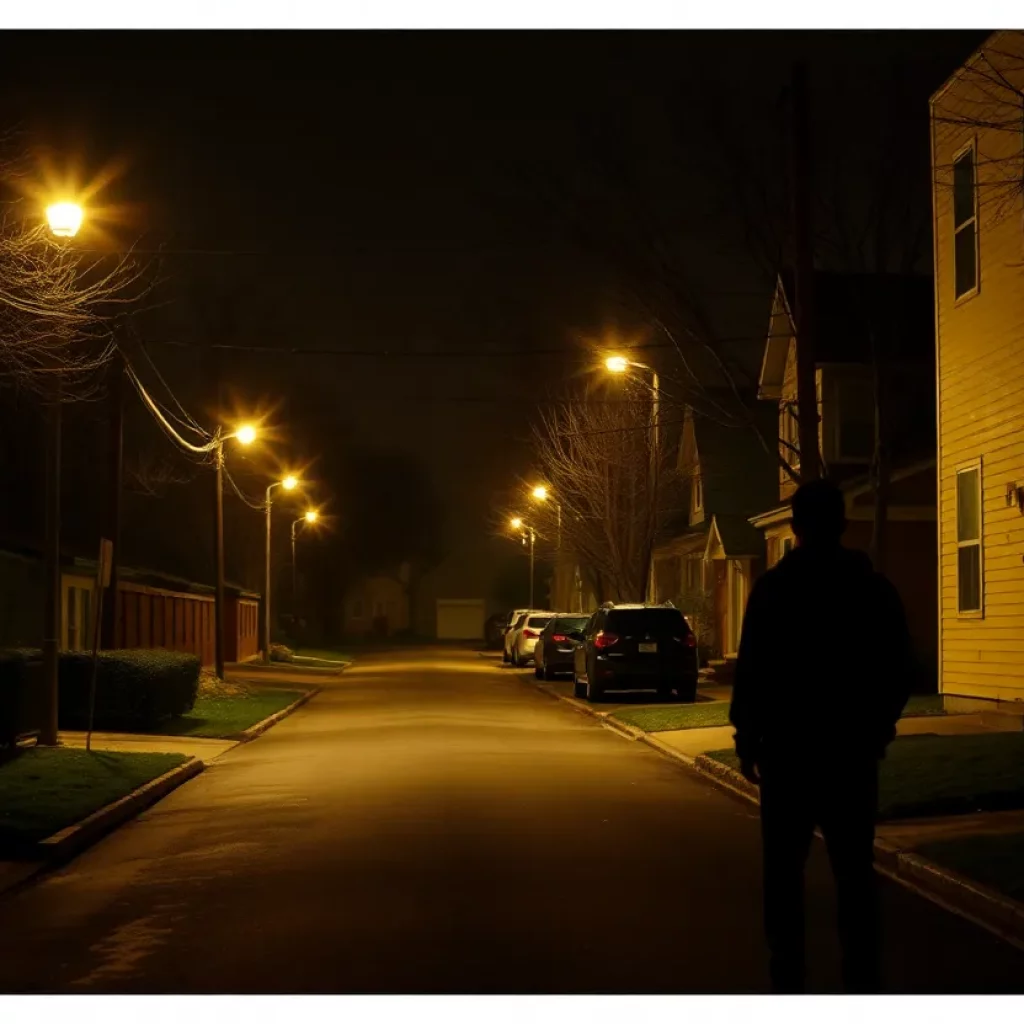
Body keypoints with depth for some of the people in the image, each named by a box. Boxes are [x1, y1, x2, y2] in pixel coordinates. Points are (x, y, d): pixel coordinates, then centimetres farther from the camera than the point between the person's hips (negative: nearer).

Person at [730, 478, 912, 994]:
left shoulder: (774, 586, -7)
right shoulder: (875, 587, 2)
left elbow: (753, 669, -9)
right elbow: (898, 669, 7)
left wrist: (746, 736, 0)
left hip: (789, 745, -2)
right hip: (852, 746, 3)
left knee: (784, 868, 5)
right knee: (854, 869, 8)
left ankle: (788, 981, 4)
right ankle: (863, 981, 7)